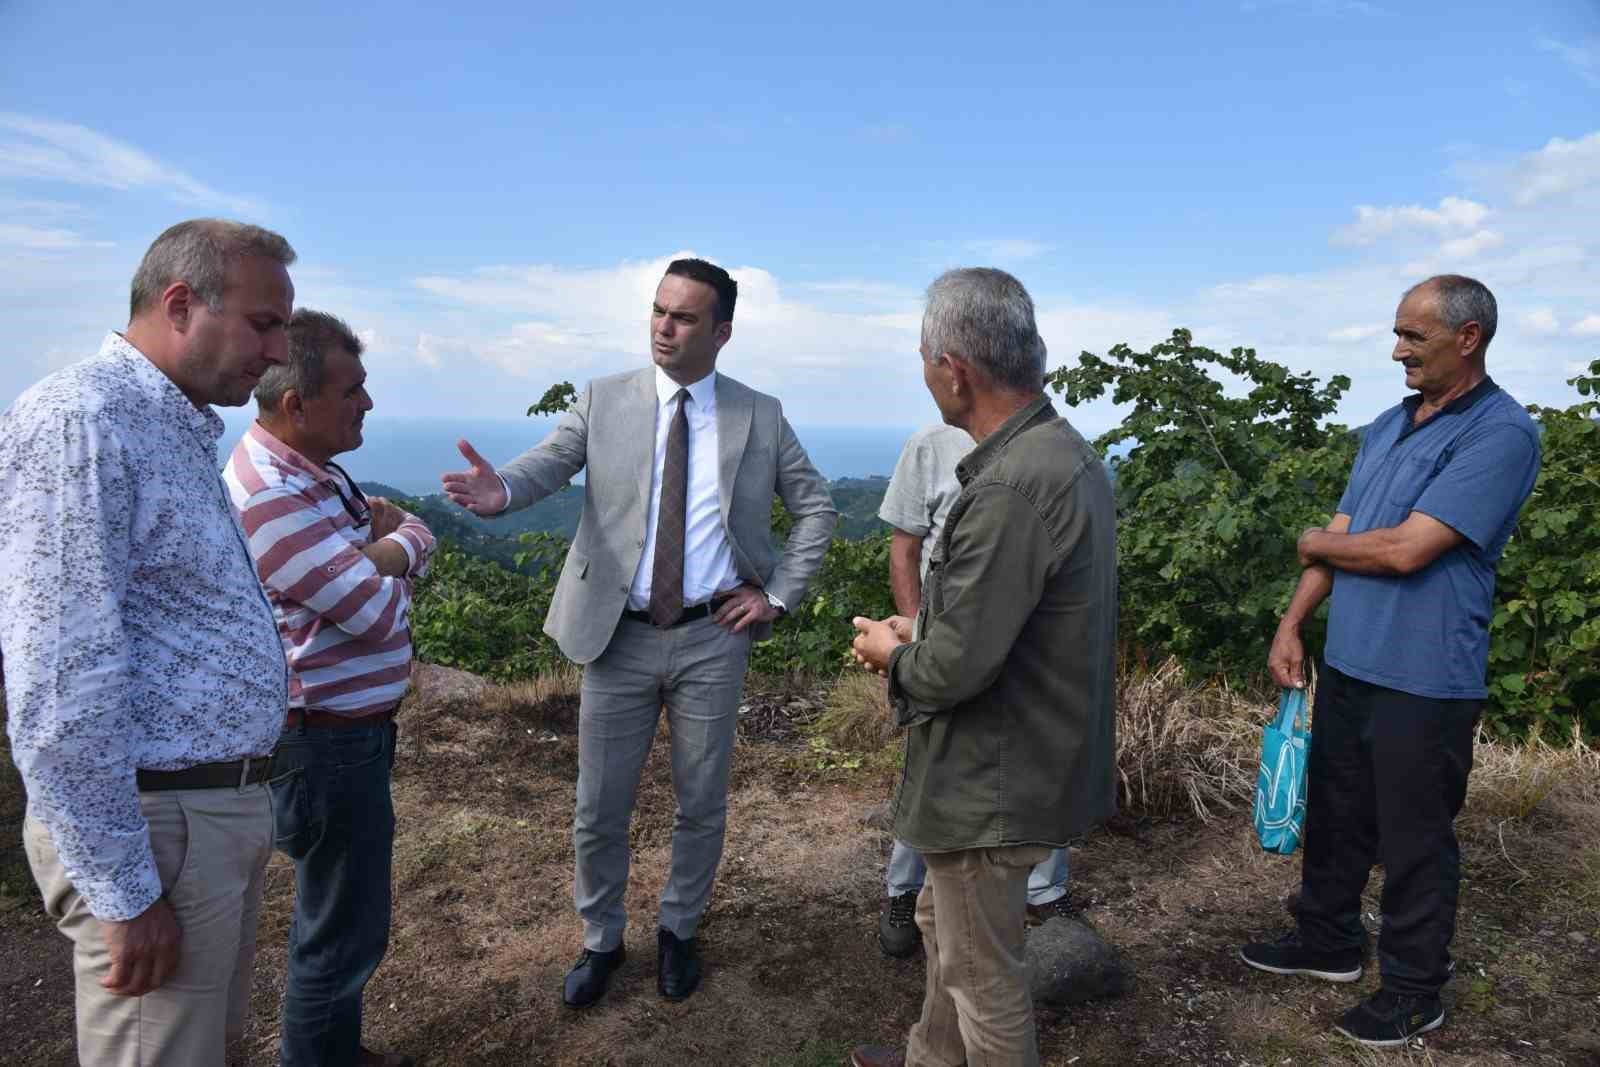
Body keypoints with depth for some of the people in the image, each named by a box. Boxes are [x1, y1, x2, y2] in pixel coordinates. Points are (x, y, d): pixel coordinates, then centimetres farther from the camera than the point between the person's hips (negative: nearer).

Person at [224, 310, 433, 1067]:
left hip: (353, 727, 10)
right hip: (328, 744, -10)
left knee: (344, 912, 24)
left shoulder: (316, 471, 7)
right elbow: (378, 610, -24)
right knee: (345, 932, 6)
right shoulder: (269, 496, -26)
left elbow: (420, 542, 8)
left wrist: (383, 553, -13)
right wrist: (389, 551, -5)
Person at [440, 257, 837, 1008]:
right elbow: (550, 461, -16)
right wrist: (500, 488, -38)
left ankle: (678, 931, 38)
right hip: (619, 637, 0)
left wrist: (779, 594, -1)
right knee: (599, 809, 10)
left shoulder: (760, 416, 2)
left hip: (712, 638, 1)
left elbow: (816, 508, 7)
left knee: (702, 804, 13)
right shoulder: (603, 401, 0)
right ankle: (601, 940, 35)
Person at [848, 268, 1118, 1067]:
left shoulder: (1010, 488, -30)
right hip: (1031, 754, 10)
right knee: (944, 924, 29)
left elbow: (956, 668, -28)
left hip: (993, 783, -10)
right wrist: (924, 629, 6)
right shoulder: (1065, 451, 3)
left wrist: (892, 653, -8)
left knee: (983, 974, 13)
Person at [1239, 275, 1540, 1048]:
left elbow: (1406, 549, -22)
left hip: (1424, 682, -7)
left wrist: (1315, 543, -4)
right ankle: (1328, 941, 38)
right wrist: (1292, 625, 3)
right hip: (1347, 665, 8)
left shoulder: (1500, 433, -15)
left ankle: (1414, 991, 25)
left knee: (1415, 841, 7)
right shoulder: (1387, 426, 10)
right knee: (1334, 815, 19)